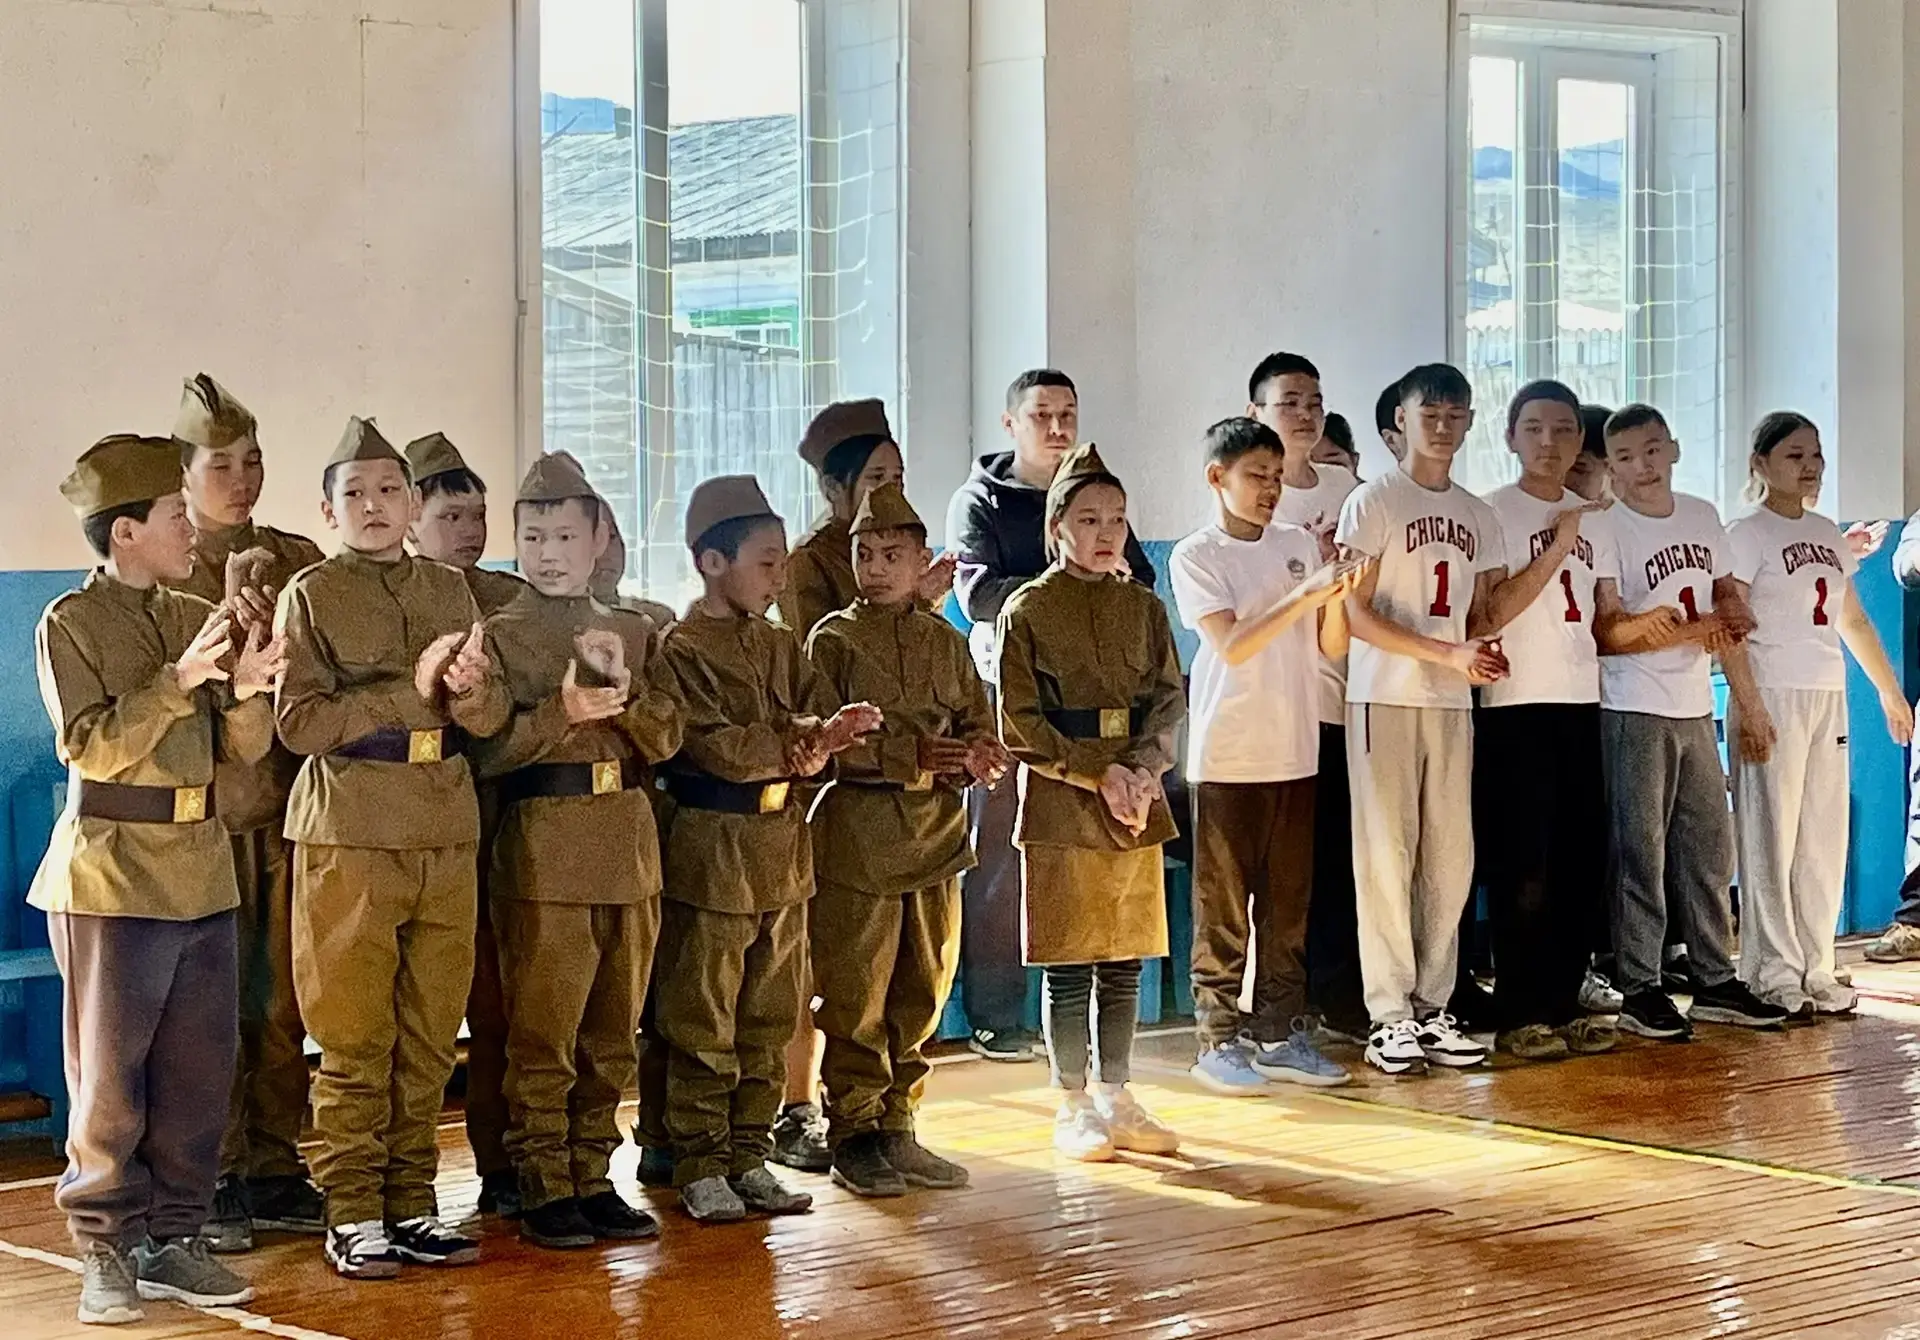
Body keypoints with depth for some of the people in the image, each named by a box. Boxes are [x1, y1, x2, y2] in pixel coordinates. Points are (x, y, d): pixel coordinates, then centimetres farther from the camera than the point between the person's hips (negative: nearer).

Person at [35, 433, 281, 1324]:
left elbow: (245, 748, 9)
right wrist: (178, 681, -21)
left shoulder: (198, 619, 12)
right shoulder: (71, 624, -5)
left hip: (202, 869, 6)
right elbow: (92, 747, -14)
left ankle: (172, 1238, 17)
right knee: (110, 1077, 0)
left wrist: (248, 690, -12)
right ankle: (106, 1251, 8)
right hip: (113, 872, -6)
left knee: (199, 1068, 7)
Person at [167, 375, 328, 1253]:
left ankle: (275, 1172, 15)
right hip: (204, 810, -3)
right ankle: (212, 1181, 5)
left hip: (289, 809, 4)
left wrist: (271, 626, -11)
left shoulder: (298, 561, 13)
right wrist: (230, 620, -20)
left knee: (282, 1000, 6)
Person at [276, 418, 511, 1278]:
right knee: (355, 1040, -1)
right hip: (350, 832, -4)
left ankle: (412, 1206, 15)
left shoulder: (451, 591, 13)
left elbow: (493, 715, 10)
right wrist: (413, 690, -14)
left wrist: (469, 691, -13)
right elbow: (300, 721, -9)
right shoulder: (311, 595, 1)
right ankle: (352, 1216, 7)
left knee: (430, 1037, 7)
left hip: (448, 833, 4)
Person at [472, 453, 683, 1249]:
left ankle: (591, 1176, 19)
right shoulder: (497, 637, 1)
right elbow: (485, 749, -9)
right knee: (542, 1034, -3)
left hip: (630, 853, 5)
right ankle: (543, 1187, 5)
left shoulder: (635, 634, 14)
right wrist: (563, 712, -20)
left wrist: (622, 685, -12)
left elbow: (666, 738, 4)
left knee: (612, 1034, 10)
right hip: (542, 849, -5)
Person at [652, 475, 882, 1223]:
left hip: (783, 850, 7)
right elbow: (712, 745, -17)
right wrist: (798, 743, -18)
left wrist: (824, 736, -18)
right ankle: (700, 1166, 6)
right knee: (702, 1020, -1)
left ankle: (749, 1154, 19)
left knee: (770, 1019, 11)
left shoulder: (781, 648, 15)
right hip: (711, 851, -7)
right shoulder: (682, 650, -7)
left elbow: (821, 720, 6)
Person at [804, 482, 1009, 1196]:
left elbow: (977, 723, 15)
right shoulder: (834, 639, -2)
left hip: (935, 835, 5)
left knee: (922, 991, 9)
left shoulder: (946, 642, 12)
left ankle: (898, 1128, 19)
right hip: (857, 834, -5)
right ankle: (853, 1136, 7)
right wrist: (912, 755, -18)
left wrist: (982, 755, -9)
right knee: (855, 995, -2)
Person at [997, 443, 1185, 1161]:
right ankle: (1073, 1107, 9)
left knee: (1125, 961, 8)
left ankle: (1115, 1097, 17)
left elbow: (1169, 697, 7)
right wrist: (1100, 774, -14)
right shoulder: (1028, 610, -3)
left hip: (1136, 805, 4)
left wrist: (1142, 768, -11)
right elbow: (1020, 723, -7)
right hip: (1060, 806, -4)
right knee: (1068, 965, 0)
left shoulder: (1144, 607, 10)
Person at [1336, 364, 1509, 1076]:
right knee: (1387, 854, -5)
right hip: (1384, 697, -5)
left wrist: (1480, 656, -6)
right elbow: (1357, 613, -8)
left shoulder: (1477, 516, 15)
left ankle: (1432, 1005, 11)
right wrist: (1449, 655, -16)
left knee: (1450, 856, 4)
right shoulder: (1373, 501, -2)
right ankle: (1389, 1014, -2)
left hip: (1452, 703, 6)